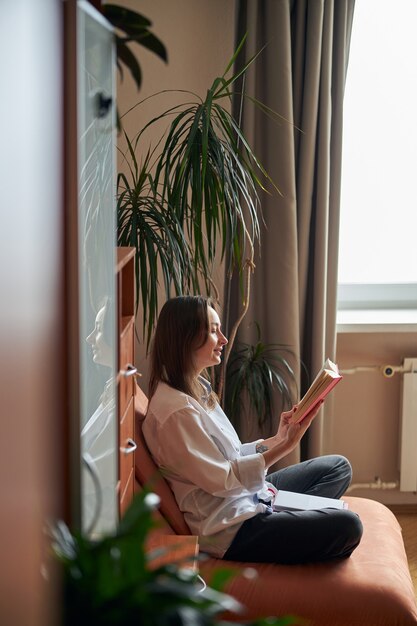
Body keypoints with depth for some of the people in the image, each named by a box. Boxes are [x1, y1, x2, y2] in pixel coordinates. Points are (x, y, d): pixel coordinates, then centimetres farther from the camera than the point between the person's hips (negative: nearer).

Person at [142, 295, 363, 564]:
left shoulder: (197, 388, 10)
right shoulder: (176, 410, -23)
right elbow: (222, 479, -21)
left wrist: (276, 439, 1)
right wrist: (285, 446, -22)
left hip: (247, 494, 11)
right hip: (230, 531, -11)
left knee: (338, 467, 14)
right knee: (346, 526, -21)